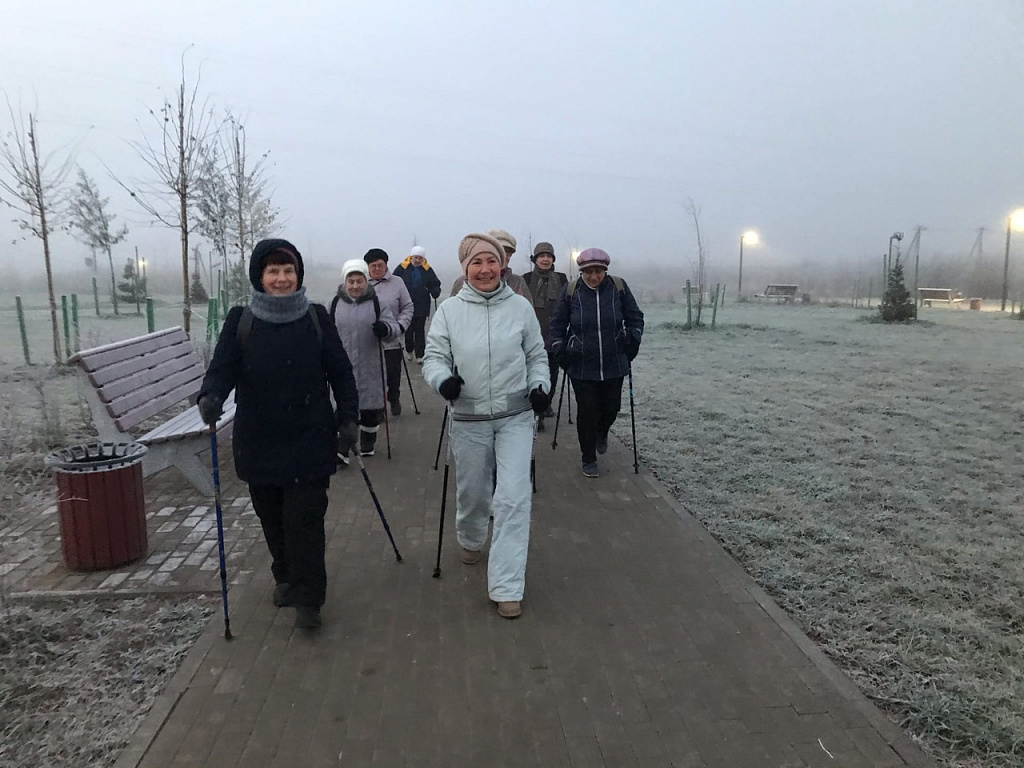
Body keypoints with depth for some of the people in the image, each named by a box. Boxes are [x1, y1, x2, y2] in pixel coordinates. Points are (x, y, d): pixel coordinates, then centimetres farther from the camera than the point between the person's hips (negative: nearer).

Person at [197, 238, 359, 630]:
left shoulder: (316, 317, 0)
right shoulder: (240, 320, 1)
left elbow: (340, 371, 4)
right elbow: (222, 365, -5)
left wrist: (348, 418, -1)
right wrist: (210, 396, -26)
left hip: (309, 440, -1)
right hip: (258, 441, 2)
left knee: (305, 520, -3)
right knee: (272, 519, 13)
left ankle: (307, 598, 9)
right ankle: (285, 577, 37)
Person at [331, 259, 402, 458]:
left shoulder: (376, 303, -2)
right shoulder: (336, 304, 3)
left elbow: (394, 326, -8)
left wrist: (385, 328, -31)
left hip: (370, 367, 0)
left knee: (371, 407, 11)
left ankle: (367, 446, 30)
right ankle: (342, 451, 2)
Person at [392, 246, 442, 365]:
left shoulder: (427, 270, 1)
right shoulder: (402, 268, -4)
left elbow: (435, 284, 8)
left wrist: (435, 292, -13)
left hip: (422, 306, 0)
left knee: (420, 331, 3)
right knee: (408, 330, 12)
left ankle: (420, 355, 5)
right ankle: (409, 351, 32)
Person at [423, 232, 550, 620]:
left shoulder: (520, 306, -1)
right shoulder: (449, 310, -3)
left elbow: (536, 355, 9)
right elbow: (433, 357, -2)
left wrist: (539, 385, -8)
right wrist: (443, 379, -23)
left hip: (516, 417, 0)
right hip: (468, 419, 1)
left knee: (514, 498, -8)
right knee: (472, 493, 16)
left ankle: (507, 587, 1)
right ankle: (470, 539, 50)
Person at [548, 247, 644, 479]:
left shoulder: (619, 287, -4)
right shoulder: (571, 291, -6)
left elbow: (635, 318, 8)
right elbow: (557, 324, 6)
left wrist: (632, 342, -3)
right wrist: (560, 351, -1)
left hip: (614, 364, 2)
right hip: (581, 366, -1)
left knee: (611, 407, 10)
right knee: (586, 412, 1)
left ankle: (601, 433, 47)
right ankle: (589, 459, 19)